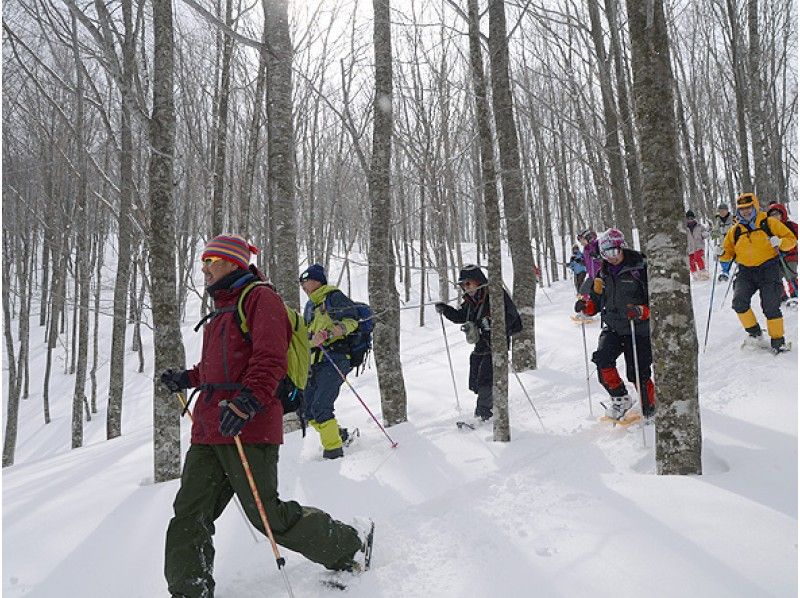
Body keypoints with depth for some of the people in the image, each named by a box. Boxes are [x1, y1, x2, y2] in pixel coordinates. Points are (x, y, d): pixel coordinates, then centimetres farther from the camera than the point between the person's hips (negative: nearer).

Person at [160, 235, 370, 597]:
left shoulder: (260, 299, -5)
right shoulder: (222, 308, 24)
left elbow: (269, 359, -18)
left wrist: (246, 403, -29)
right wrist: (186, 379, 26)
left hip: (247, 427, -9)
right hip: (208, 430, 9)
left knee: (269, 516, -2)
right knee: (188, 516, 5)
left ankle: (347, 547, 17)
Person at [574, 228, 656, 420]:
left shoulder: (641, 268, -8)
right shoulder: (603, 274, 10)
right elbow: (597, 300, 19)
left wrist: (641, 311, -28)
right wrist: (586, 306, -3)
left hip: (638, 328, -5)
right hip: (612, 327, 5)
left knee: (637, 373, -4)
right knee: (602, 360, -16)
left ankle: (649, 409, 22)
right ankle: (620, 399, 6)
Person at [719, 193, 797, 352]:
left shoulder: (769, 223, 1)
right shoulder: (735, 230, 8)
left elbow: (791, 239, 3)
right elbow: (729, 251, 16)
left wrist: (779, 242, -18)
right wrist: (721, 254, -7)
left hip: (768, 268, -2)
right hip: (746, 272, 3)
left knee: (771, 306, -6)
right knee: (739, 302, -17)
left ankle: (777, 339, 11)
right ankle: (754, 332, 3)